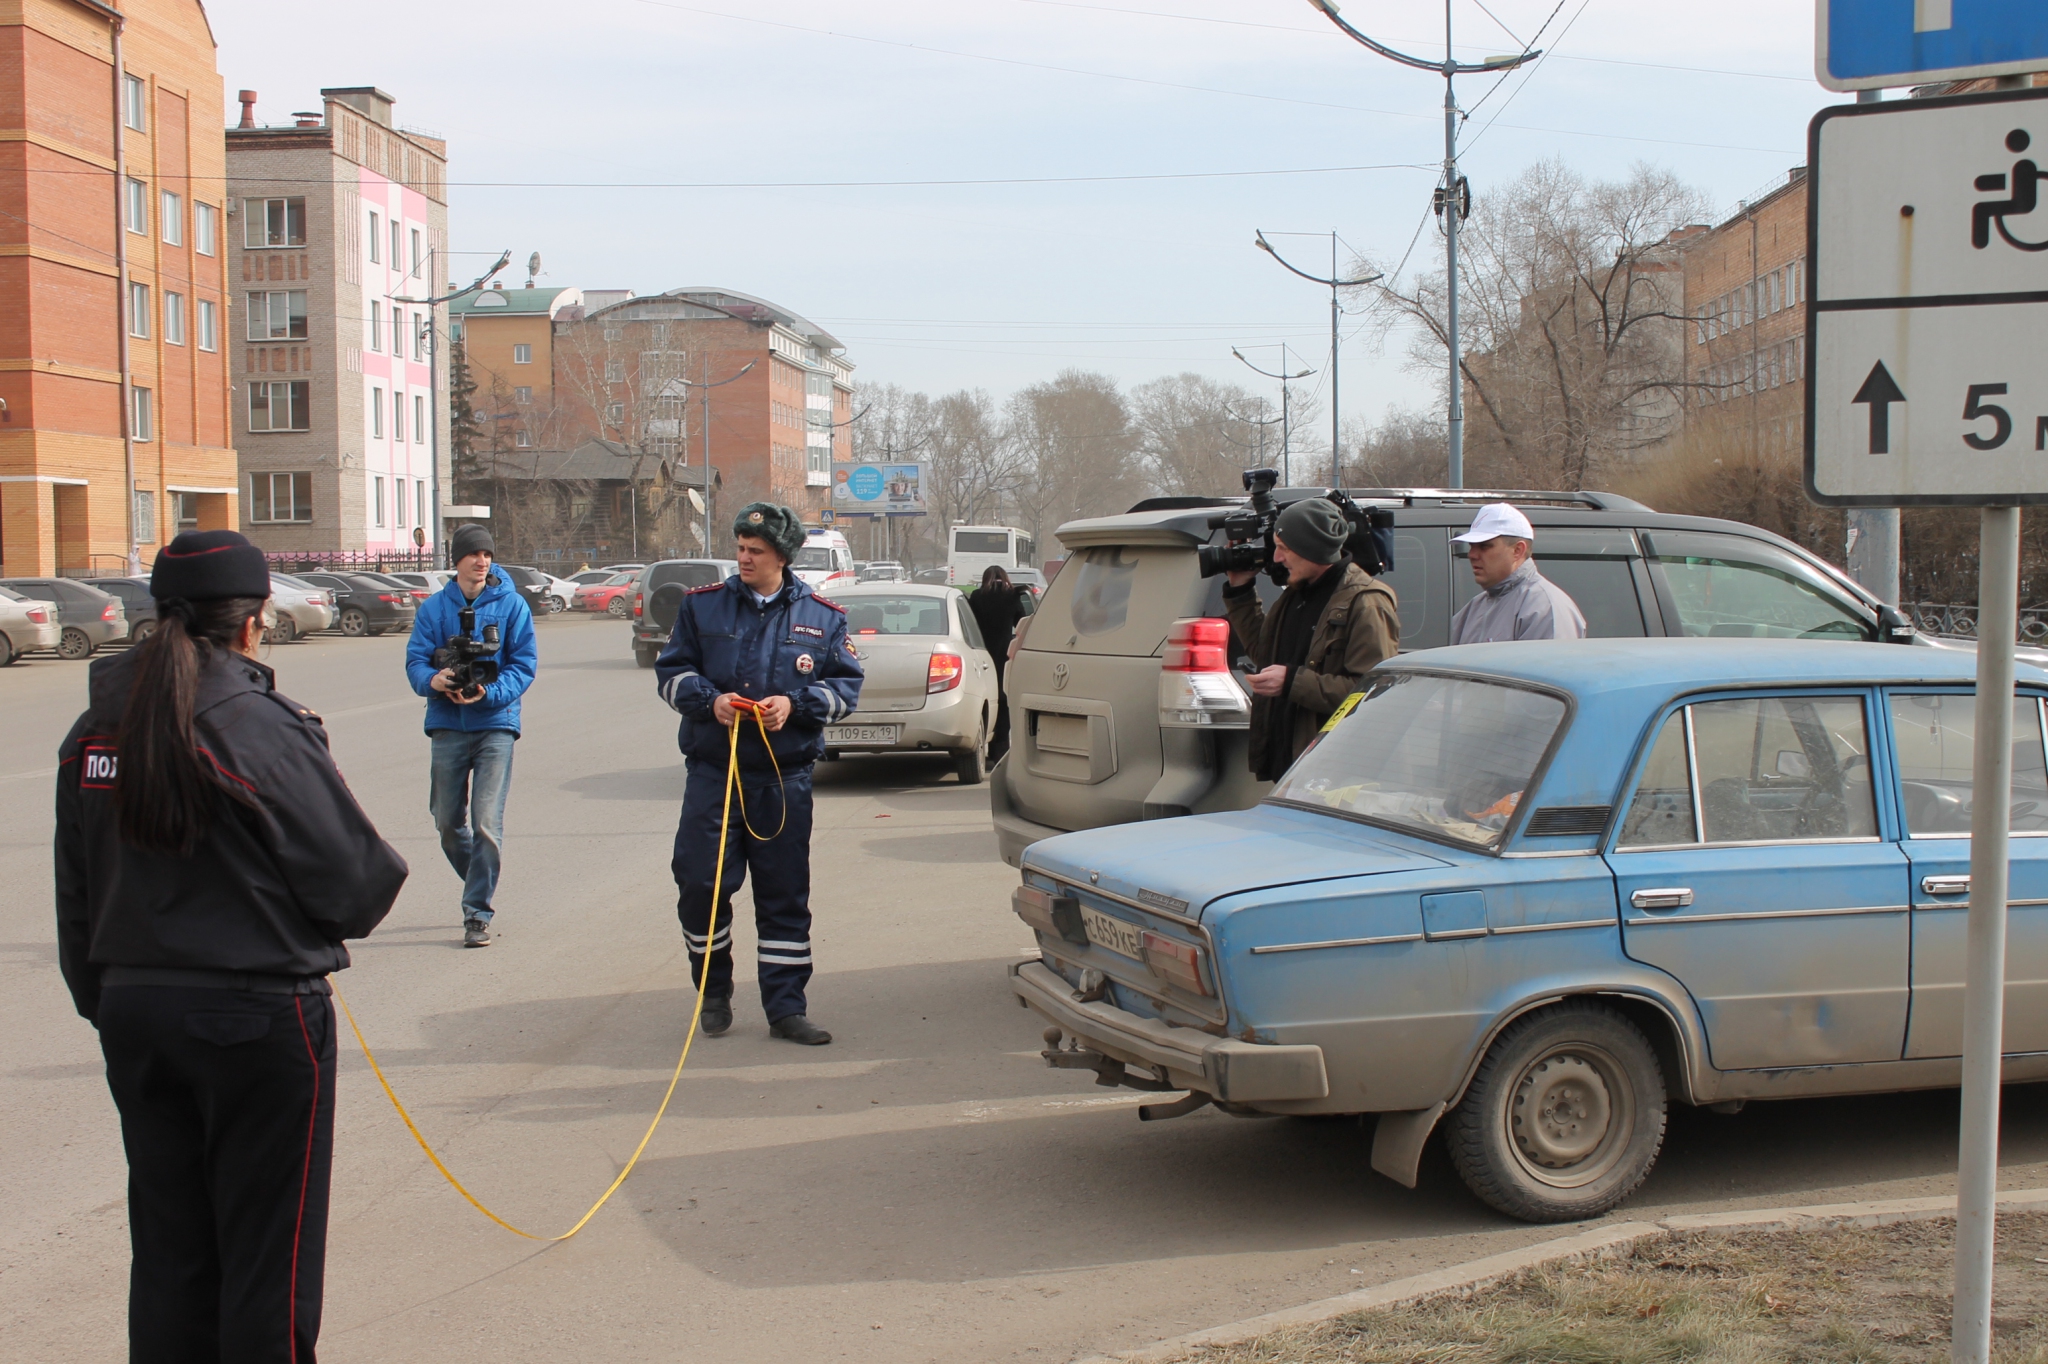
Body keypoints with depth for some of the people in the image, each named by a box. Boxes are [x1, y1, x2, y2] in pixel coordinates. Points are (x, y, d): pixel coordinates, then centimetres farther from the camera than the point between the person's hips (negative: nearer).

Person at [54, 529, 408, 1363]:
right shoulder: (263, 729, -17)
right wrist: (383, 879, 7)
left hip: (133, 1009, 6)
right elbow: (356, 879, -15)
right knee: (267, 1249, 6)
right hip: (258, 1014, -6)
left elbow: (76, 903, 10)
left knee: (167, 1247, 17)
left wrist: (105, 1002, 18)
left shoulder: (93, 734, 3)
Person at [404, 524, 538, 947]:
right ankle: (479, 884, 35)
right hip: (448, 725, 3)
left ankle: (478, 913, -1)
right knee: (448, 821, 10)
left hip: (495, 724, -3)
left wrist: (489, 693, -20)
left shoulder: (512, 605, 0)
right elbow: (415, 661, 2)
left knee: (487, 823, -9)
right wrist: (433, 680, -21)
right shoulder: (433, 608, 7)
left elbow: (524, 665, -4)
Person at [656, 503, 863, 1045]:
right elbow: (671, 671, 8)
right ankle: (713, 992, 20)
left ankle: (786, 1008, 12)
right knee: (699, 883, -3)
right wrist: (710, 700, -12)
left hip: (784, 779, 0)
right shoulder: (702, 606, 6)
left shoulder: (822, 617, 6)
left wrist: (794, 704, -13)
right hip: (712, 771, 0)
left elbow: (846, 686, 5)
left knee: (785, 895, 4)